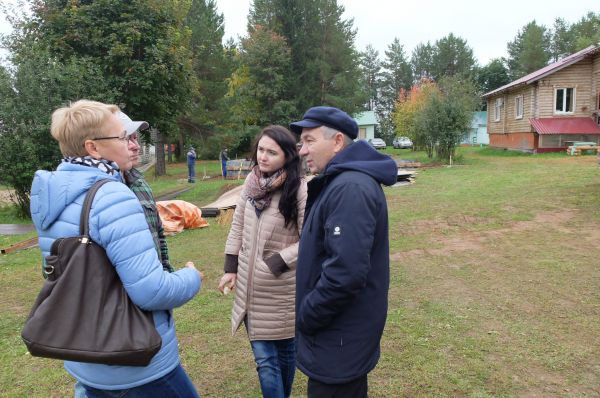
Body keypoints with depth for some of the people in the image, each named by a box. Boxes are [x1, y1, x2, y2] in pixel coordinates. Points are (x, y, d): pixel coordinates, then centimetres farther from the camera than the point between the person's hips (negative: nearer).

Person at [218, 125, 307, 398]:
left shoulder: (299, 189, -17)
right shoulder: (252, 180, 1)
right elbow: (238, 225, 8)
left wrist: (275, 264, -18)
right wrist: (231, 268, 7)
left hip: (282, 288, -4)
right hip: (250, 285, 4)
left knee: (285, 350, 17)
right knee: (264, 357, 9)